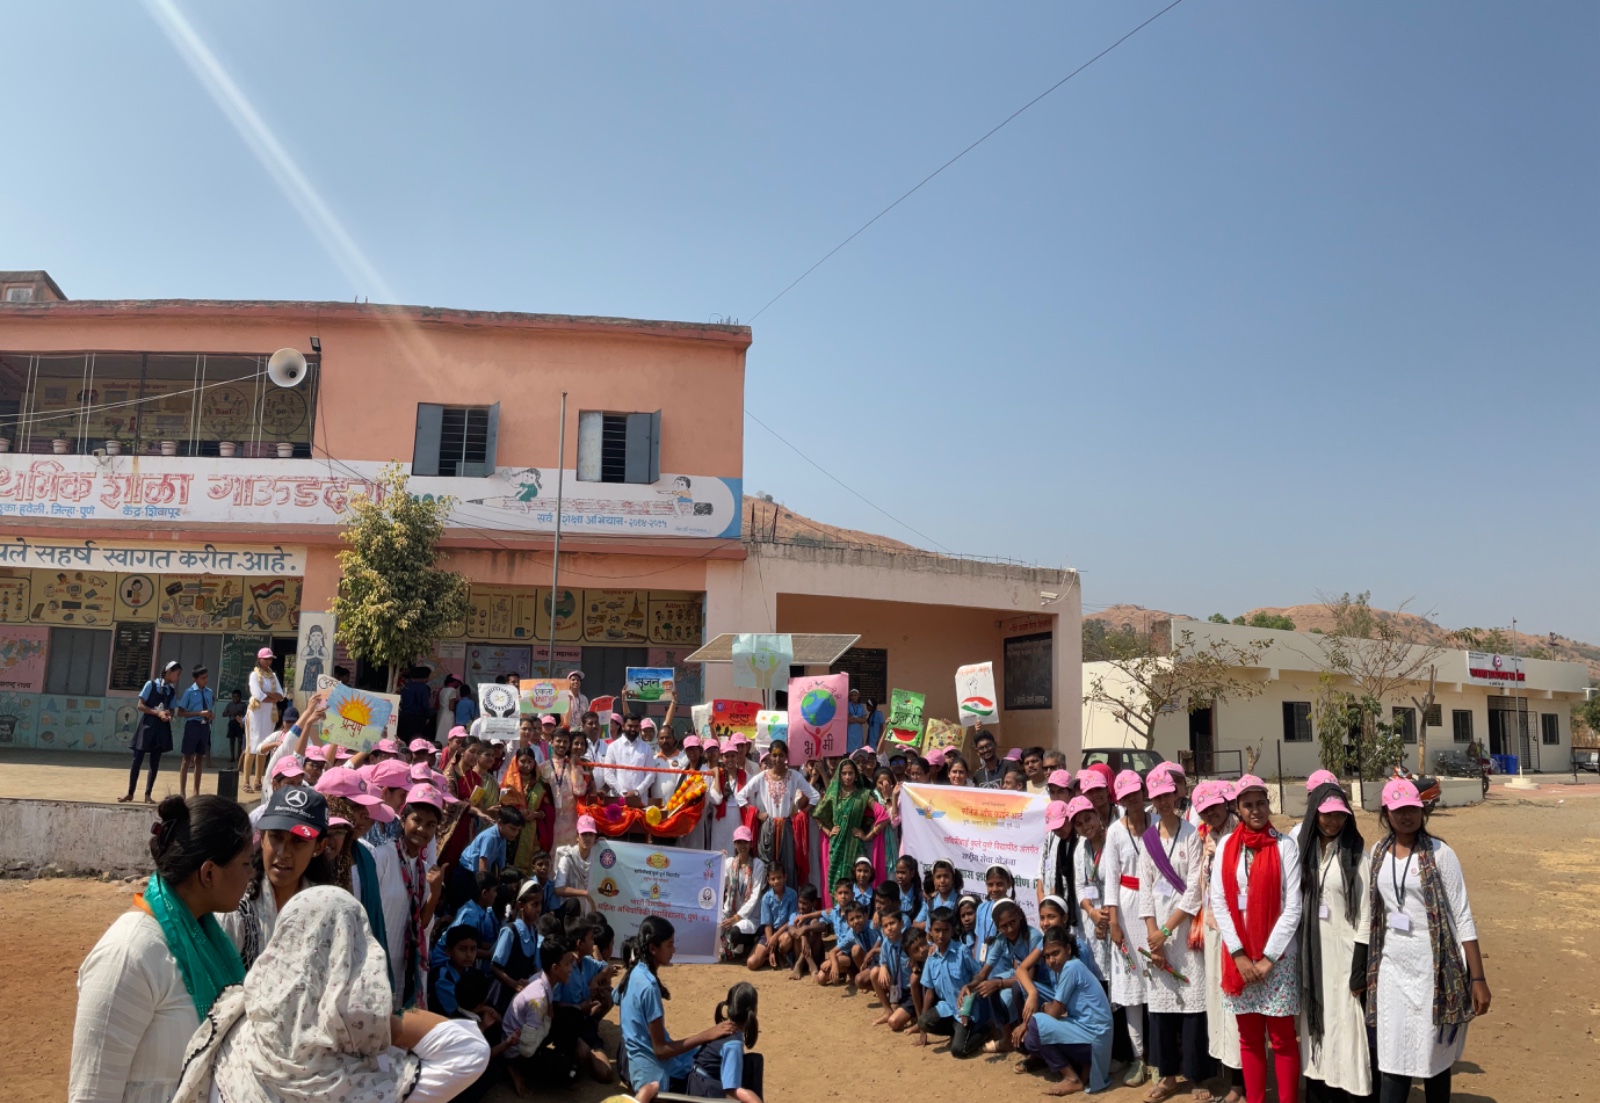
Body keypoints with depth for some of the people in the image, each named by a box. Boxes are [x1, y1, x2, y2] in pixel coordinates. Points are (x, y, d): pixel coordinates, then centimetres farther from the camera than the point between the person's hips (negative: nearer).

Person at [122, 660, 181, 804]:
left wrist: (169, 715, -8)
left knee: (155, 763, 4)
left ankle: (148, 795, 10)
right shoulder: (151, 684, -4)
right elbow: (140, 705, -6)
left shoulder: (172, 691, 11)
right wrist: (157, 713, -17)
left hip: (162, 727, 4)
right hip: (148, 724, -4)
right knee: (137, 760, 0)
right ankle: (130, 793, 11)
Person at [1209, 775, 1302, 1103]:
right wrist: (1238, 953, -7)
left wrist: (1268, 957, -10)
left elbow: (1293, 907, -8)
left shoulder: (1284, 845, -4)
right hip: (1238, 955, 3)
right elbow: (1218, 902, 1)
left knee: (1283, 1038, 4)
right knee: (1249, 1037, 11)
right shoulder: (1226, 847, 4)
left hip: (1277, 955, -3)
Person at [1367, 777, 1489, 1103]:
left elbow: (1462, 917, -9)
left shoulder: (1440, 853, -8)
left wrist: (1478, 978, -11)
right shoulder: (1378, 852, 4)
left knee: (1435, 1054, 8)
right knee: (1393, 1057, 2)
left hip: (1435, 967, -3)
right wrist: (1368, 968, 12)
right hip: (1392, 967, 3)